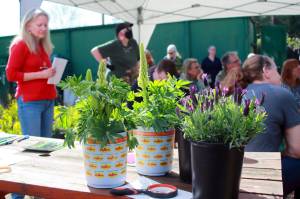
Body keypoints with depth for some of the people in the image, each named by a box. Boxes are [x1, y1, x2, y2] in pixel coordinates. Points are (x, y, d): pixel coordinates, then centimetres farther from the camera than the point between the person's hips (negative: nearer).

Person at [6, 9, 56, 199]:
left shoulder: (44, 46, 17)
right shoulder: (20, 45, -5)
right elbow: (11, 74, -11)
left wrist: (51, 73, 9)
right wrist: (40, 74, -16)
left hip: (47, 100, 8)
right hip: (29, 102, -8)